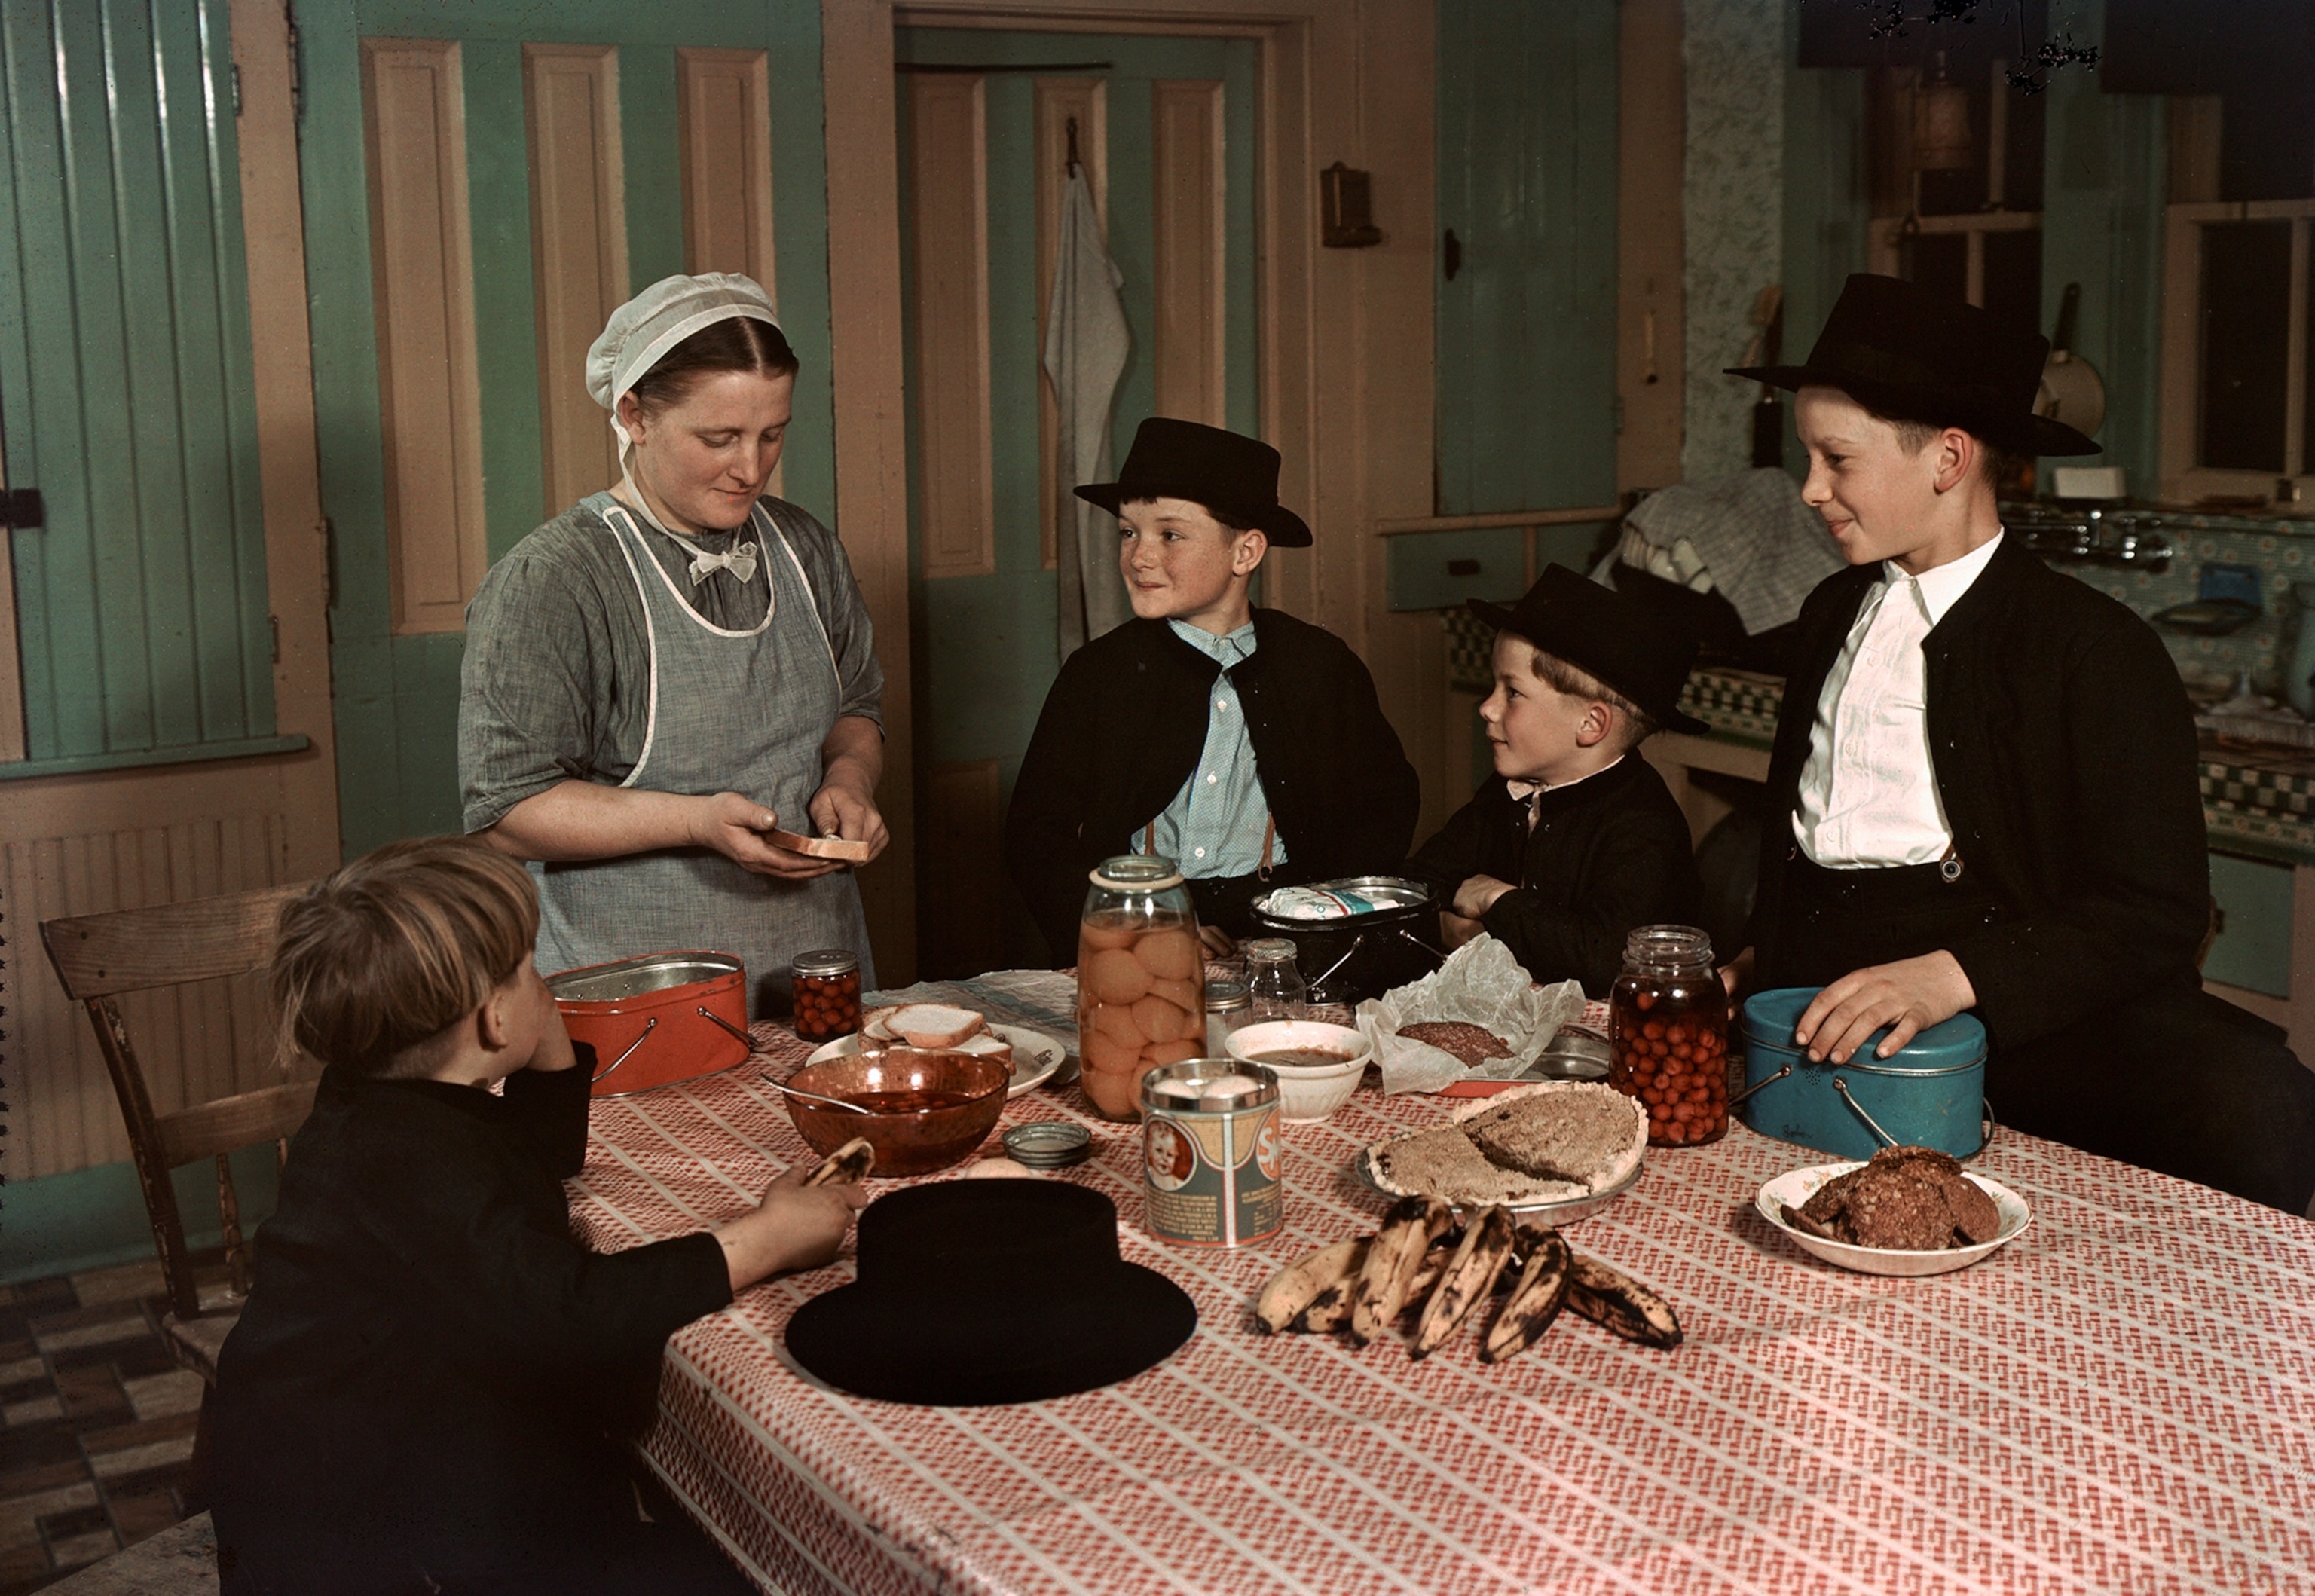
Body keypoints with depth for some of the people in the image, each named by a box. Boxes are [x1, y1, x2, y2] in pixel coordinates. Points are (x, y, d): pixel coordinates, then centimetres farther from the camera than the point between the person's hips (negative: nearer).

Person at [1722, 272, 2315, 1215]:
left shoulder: (2096, 650, -1)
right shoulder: (1833, 614, 20)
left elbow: (2154, 915, -9)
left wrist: (1953, 977, -24)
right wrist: (1756, 963, 10)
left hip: (2006, 992, -5)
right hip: (1817, 999, 6)